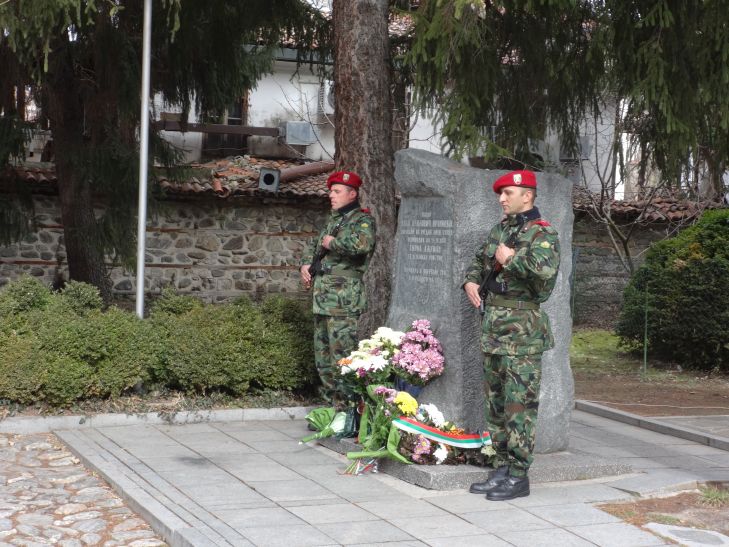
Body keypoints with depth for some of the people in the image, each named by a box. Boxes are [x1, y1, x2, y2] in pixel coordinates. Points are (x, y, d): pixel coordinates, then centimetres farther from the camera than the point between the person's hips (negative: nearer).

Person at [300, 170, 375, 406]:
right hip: (323, 296, 9)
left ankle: (344, 406, -10)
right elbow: (314, 245, 35)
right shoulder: (333, 219, 21)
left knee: (342, 353, -13)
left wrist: (333, 243, -15)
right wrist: (305, 264, 16)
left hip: (344, 297, -9)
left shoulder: (361, 219, -5)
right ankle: (330, 401, 23)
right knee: (322, 352, 14)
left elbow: (363, 243, -28)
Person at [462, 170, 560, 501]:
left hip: (522, 328, -9)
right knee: (496, 402, 12)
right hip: (492, 325, 9)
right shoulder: (500, 230, 17)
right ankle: (500, 469, 20)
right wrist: (471, 281, 11)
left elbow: (546, 270, -27)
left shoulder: (543, 234, -8)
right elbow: (479, 261, 31)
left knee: (519, 405, -6)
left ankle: (518, 476, 0)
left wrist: (511, 258, -16)